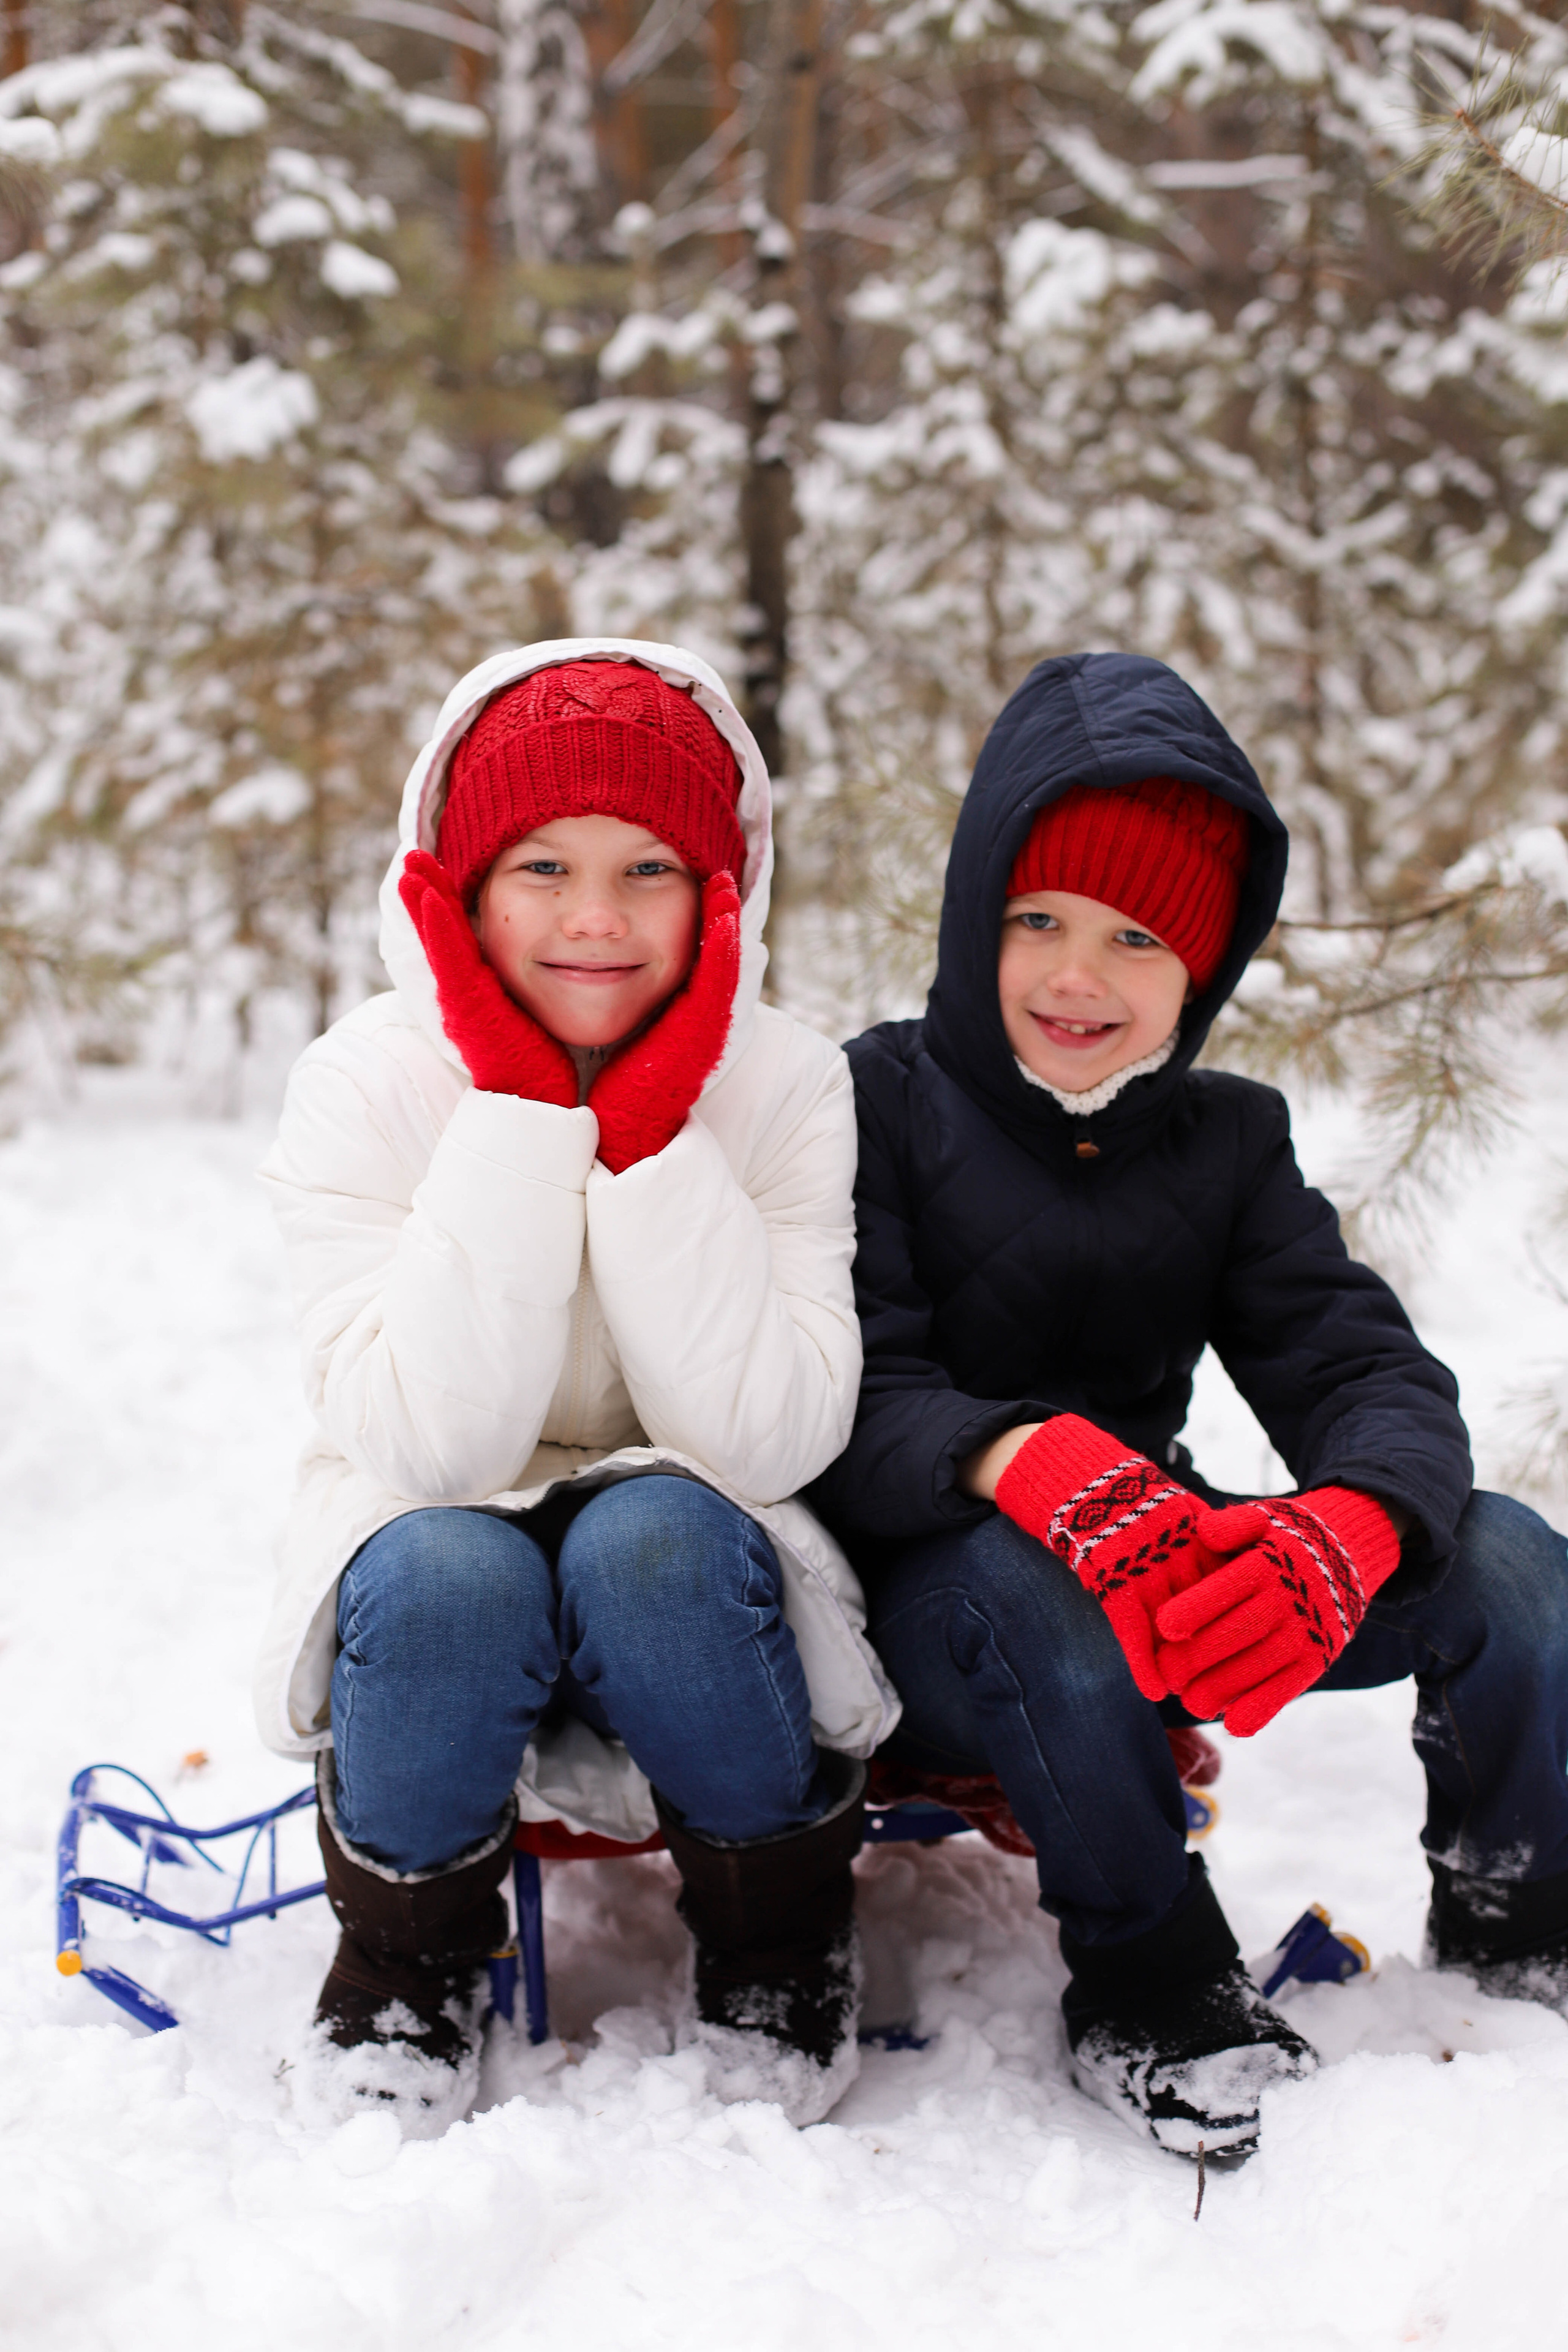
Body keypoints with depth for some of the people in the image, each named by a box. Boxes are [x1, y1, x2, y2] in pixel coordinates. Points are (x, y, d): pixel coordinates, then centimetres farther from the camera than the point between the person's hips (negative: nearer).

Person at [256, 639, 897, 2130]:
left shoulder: (783, 1084, -11)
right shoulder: (363, 1089, -14)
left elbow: (765, 1441, -22)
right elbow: (432, 1441, -25)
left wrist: (655, 1135, -27)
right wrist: (518, 1112, -28)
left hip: (690, 1587, 1)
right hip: (438, 1582, 0)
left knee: (652, 1536, -33)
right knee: (448, 1570, -34)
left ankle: (777, 1948, -5)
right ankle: (404, 1964, -3)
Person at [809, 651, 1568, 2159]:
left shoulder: (1227, 1139, 7)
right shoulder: (881, 1105, -7)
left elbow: (1363, 1366, -7)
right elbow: (850, 1413, -19)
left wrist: (1346, 1529, -32)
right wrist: (1033, 1462, -42)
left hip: (1164, 1600, 5)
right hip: (916, 1605, -4)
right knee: (1023, 1579, -39)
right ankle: (1149, 1989, -18)